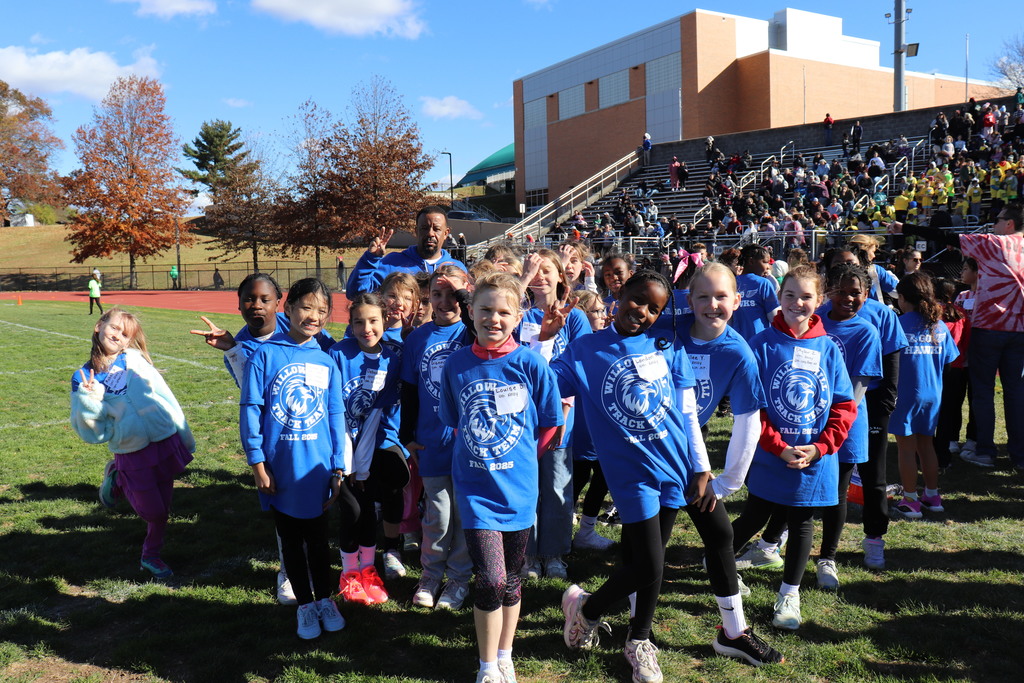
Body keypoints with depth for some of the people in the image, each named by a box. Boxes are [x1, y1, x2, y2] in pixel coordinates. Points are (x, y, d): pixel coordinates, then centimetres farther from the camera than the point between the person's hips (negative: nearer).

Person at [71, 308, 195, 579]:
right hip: (131, 454, -1)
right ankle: (119, 481, 30)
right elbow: (91, 433, -2)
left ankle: (152, 555, 36)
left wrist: (185, 435, 6)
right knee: (152, 511, 3)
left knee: (162, 509, 12)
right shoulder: (83, 378, 0)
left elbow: (165, 396, 5)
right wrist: (89, 401, -20)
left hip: (166, 442, 1)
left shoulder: (135, 361, 1)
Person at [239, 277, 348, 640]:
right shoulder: (265, 354, -7)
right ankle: (305, 605, 29)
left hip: (316, 468, 1)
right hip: (279, 468, -1)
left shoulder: (326, 362, 1)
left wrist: (338, 469, 2)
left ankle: (325, 599, 32)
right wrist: (257, 463, -10)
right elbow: (250, 410, -7)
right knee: (291, 539, 12)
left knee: (317, 536, 13)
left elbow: (336, 417, 4)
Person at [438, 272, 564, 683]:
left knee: (511, 578, 14)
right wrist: (481, 452, 7)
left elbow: (551, 424, 1)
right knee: (490, 579, -7)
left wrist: (522, 459, 4)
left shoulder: (529, 363, -8)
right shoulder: (456, 364, -3)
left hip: (518, 484, 0)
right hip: (476, 486, 0)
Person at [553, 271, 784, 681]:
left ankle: (734, 633, 33)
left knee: (720, 534, 11)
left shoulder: (667, 348, 2)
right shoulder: (585, 351, -4)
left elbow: (688, 414, 5)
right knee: (646, 567, -3)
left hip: (681, 465, 4)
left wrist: (702, 470, 3)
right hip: (635, 475, -4)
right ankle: (585, 607, 27)